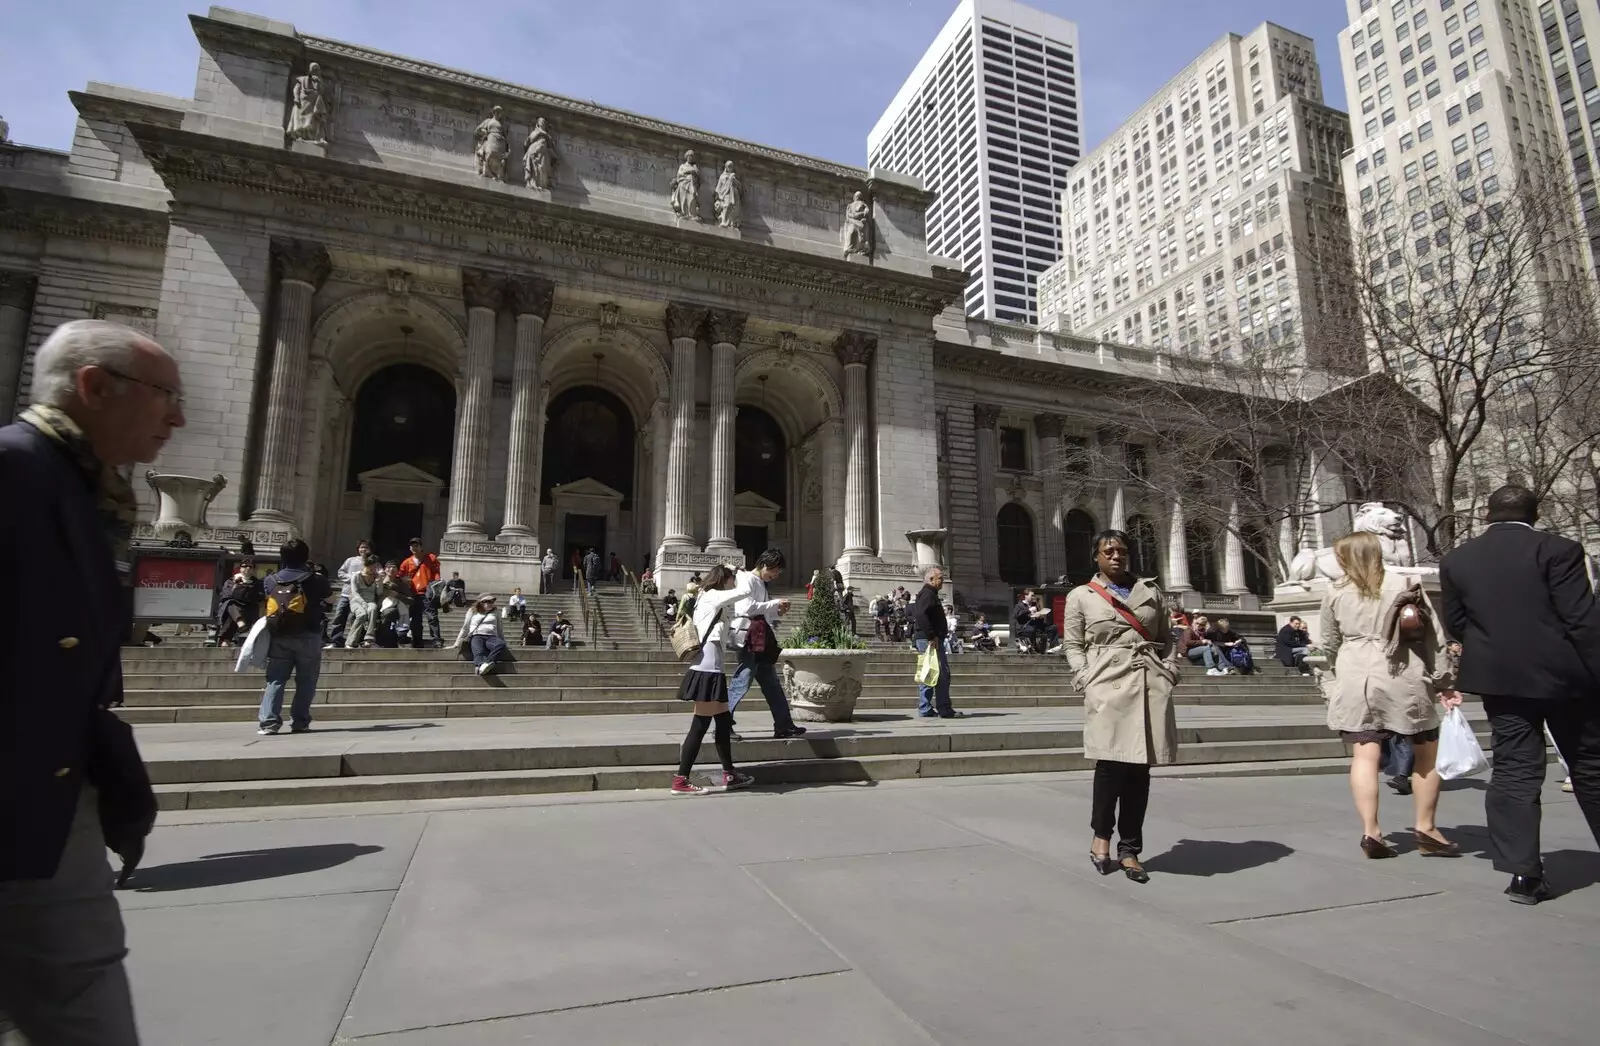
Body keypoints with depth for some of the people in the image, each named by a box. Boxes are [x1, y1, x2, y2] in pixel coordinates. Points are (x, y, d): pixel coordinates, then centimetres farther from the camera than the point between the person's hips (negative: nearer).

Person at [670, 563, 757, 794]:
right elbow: (746, 590, -12)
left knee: (724, 721, 14)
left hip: (710, 669, 10)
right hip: (707, 671, -10)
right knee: (700, 725, -7)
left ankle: (729, 775, 23)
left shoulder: (711, 602, 21)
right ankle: (680, 781, -3)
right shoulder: (712, 597, -7)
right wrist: (744, 574, 5)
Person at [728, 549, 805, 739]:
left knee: (772, 685, 10)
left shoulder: (761, 584, 21)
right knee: (742, 683, -8)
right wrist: (774, 603, -12)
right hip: (749, 639, -10)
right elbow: (746, 607, -20)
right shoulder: (747, 579, -7)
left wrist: (777, 612, 8)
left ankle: (784, 726, 15)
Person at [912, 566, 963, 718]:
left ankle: (925, 709, 14)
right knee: (942, 673, -9)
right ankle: (944, 710, -8)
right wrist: (931, 636, -24)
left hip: (924, 639, 11)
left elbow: (915, 616, 26)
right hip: (931, 640, -11)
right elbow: (921, 615, -25)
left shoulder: (926, 594, 22)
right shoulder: (928, 594, -11)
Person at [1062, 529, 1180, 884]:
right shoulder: (1080, 596, 9)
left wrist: (1169, 670, 5)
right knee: (1111, 762, -11)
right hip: (1108, 686, -3)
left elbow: (1165, 638, 20)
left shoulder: (1150, 590, 18)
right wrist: (1087, 681, -6)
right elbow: (1073, 646, 6)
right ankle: (1101, 834, 14)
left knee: (1140, 767, 3)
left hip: (1151, 686, 3)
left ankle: (1130, 850, 15)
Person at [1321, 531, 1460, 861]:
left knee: (1364, 755, 0)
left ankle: (1370, 832, -2)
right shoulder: (1406, 585, 4)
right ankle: (1426, 830, 18)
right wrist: (1443, 682, 5)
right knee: (1428, 752, 14)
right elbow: (1434, 636, 2)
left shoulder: (1334, 593, 5)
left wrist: (1334, 678, 30)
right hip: (1403, 679, 0)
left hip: (1355, 678, 0)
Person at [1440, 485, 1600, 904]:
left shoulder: (1456, 560, 2)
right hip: (1565, 674, -1)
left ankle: (1522, 871, 1)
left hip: (1499, 678, 2)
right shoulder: (1557, 549, -8)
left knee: (1514, 769, 4)